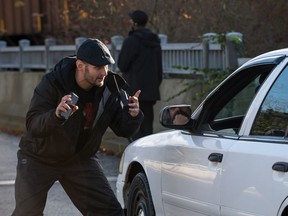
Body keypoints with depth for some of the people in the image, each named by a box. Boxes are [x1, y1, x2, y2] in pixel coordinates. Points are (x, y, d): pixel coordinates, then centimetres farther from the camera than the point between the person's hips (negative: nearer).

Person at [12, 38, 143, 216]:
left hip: (80, 160, 4)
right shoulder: (53, 83, -25)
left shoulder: (110, 87, -13)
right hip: (40, 159, -3)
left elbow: (123, 130, -7)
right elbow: (33, 125, -33)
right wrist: (56, 115, -53)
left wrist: (133, 116, -30)